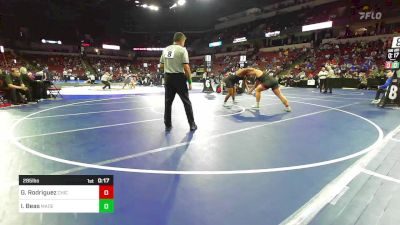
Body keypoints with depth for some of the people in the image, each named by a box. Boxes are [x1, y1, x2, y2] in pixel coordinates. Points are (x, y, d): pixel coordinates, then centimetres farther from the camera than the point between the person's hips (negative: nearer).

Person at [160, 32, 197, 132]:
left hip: (168, 78, 5)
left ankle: (168, 125, 17)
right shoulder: (182, 49, -7)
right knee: (186, 102, 5)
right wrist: (190, 81, -6)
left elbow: (161, 66, 11)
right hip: (179, 78, -5)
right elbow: (186, 67, -14)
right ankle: (192, 125, 12)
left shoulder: (166, 49, 9)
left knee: (168, 102, 11)